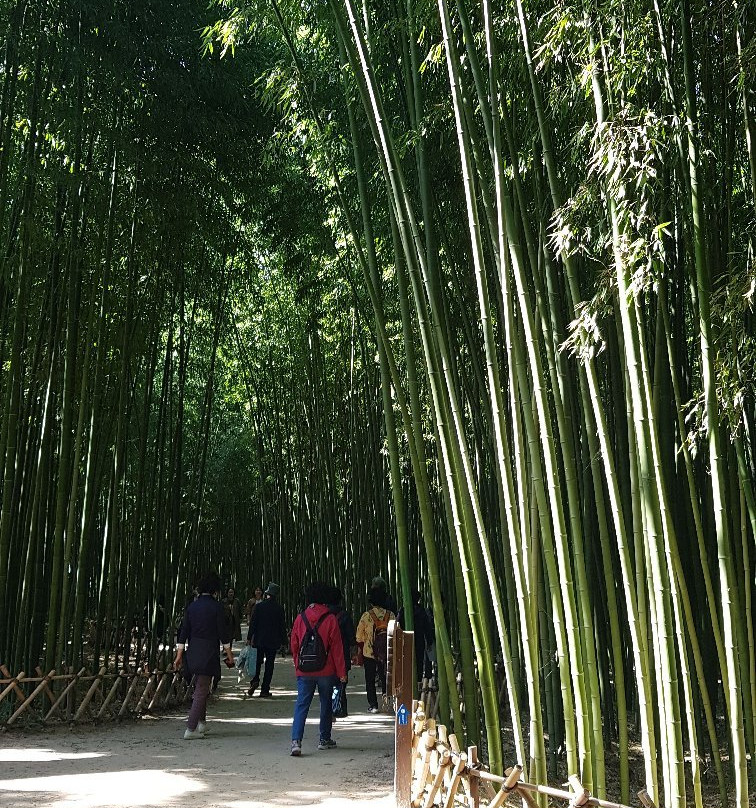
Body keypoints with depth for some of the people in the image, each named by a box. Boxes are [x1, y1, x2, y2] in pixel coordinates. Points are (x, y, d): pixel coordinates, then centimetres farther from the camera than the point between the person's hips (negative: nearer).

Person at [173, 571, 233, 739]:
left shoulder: (192, 606, 6)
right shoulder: (216, 607, -9)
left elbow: (183, 631, 7)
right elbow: (223, 632, -7)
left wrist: (179, 654, 11)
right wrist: (229, 654, 3)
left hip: (193, 654, 6)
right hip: (209, 654, -6)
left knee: (199, 688, 20)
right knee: (201, 690, -1)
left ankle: (201, 723, 24)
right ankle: (191, 729, -3)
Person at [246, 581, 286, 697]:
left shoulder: (259, 606, -6)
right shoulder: (279, 608, -5)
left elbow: (253, 623, -5)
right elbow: (282, 626, -1)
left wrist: (249, 638, 2)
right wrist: (283, 641, 7)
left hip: (259, 640, 0)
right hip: (273, 641, 0)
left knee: (257, 661, 16)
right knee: (269, 665, 5)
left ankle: (255, 681, -6)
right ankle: (265, 690, 4)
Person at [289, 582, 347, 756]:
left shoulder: (301, 617, 1)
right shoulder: (330, 619, -7)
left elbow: (294, 645, 8)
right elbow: (337, 647, -5)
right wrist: (341, 673, 0)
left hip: (304, 670, 1)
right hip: (326, 671, -1)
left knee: (301, 704, 0)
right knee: (326, 704, 14)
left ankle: (296, 740, -15)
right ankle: (324, 739, 23)